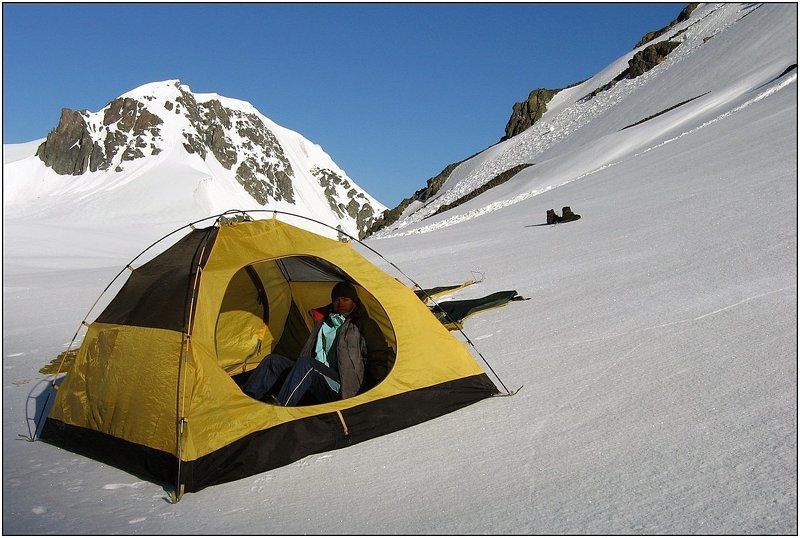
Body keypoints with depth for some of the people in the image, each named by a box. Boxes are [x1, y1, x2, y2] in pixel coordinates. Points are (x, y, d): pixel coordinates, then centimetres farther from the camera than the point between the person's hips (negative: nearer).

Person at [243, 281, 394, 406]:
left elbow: (381, 359, 3)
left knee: (306, 364, -35)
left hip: (341, 388, -7)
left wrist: (375, 390, -7)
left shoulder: (364, 326, 5)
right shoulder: (323, 321, 23)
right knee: (273, 360, -8)